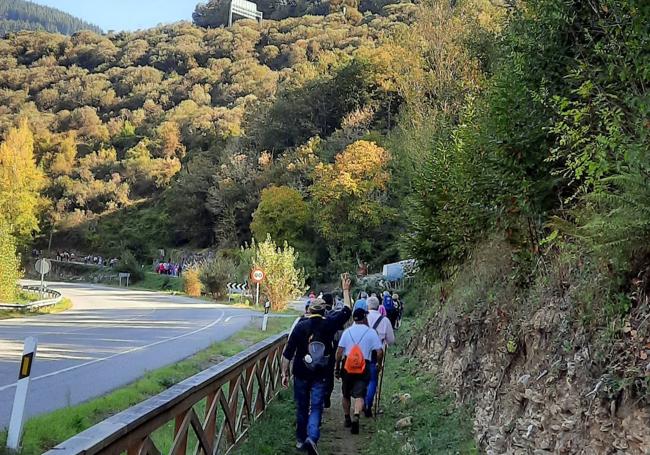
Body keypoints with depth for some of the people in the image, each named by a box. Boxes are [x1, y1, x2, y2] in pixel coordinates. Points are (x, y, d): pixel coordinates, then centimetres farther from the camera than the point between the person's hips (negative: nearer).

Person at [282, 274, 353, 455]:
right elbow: (347, 311, 10)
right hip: (320, 375, -1)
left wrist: (285, 373, 1)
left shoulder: (300, 326, -7)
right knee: (316, 408, 2)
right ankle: (312, 437, -20)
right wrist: (346, 290, 17)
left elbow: (288, 352, -7)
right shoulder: (329, 324, -6)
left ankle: (300, 439, 27)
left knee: (301, 407, 15)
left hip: (301, 373, 1)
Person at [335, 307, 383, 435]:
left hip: (347, 366, 2)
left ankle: (347, 419, 29)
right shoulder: (371, 332, -2)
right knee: (359, 394, -5)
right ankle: (356, 417, -28)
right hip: (363, 368, -2)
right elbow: (379, 352, -7)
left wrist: (337, 367, 6)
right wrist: (379, 364, 11)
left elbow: (339, 351, -1)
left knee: (346, 394, 18)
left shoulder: (347, 331, 2)